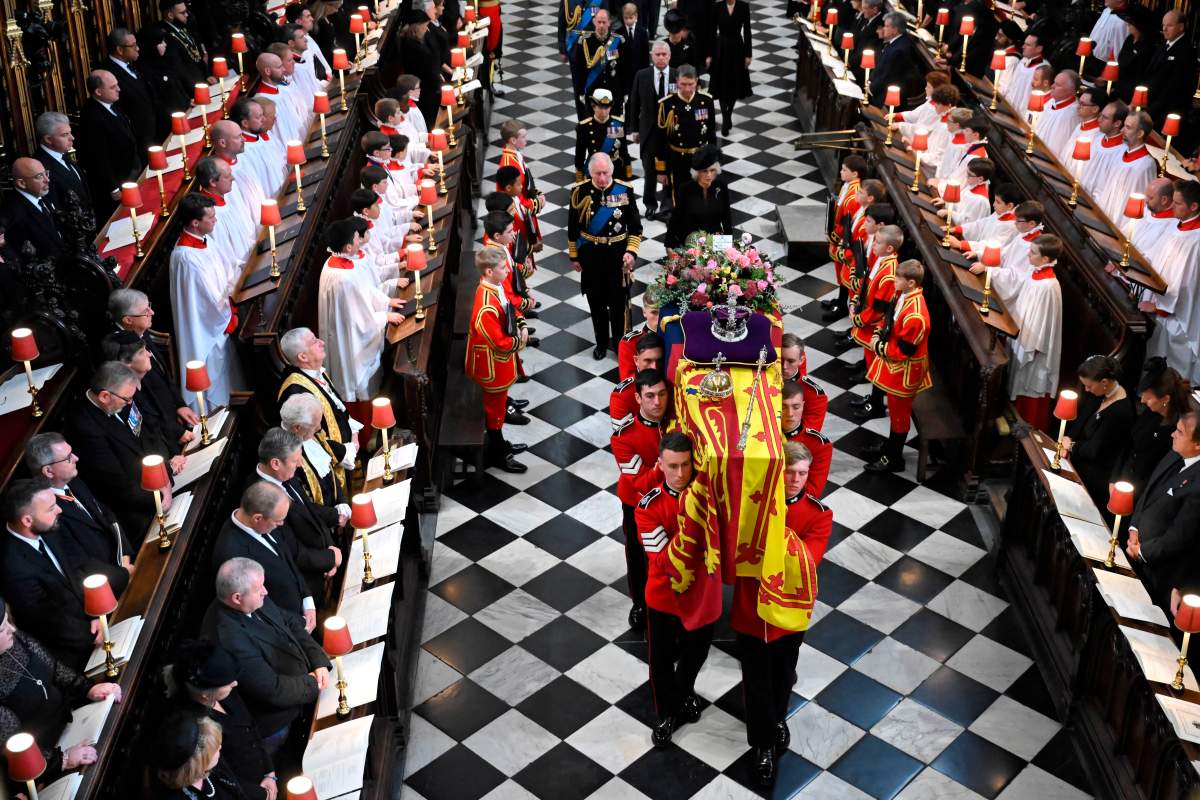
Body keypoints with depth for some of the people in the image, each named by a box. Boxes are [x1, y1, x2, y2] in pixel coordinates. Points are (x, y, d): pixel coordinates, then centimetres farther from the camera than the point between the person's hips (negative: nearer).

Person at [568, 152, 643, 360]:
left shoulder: (625, 191, -10)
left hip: (618, 253, -1)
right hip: (590, 254, 1)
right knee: (596, 301, 13)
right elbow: (573, 227, 1)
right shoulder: (580, 191, -9)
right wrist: (574, 256, 4)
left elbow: (635, 227, -1)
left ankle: (619, 343, 25)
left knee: (618, 301, 6)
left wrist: (631, 251, -12)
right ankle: (601, 342, 32)